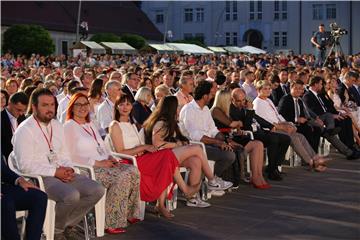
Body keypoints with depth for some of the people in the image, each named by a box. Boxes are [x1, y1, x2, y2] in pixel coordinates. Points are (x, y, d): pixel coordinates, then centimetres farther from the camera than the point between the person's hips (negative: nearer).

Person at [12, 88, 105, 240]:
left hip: (61, 173, 8)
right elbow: (25, 166, -15)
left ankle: (67, 224, 4)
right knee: (71, 195, -33)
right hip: (39, 177, -8)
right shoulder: (24, 130, -9)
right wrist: (55, 172, -17)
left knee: (97, 190, -9)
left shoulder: (57, 126, 15)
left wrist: (68, 169, -3)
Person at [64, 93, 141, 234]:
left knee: (133, 171, -14)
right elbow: (71, 156, -14)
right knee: (122, 177, -28)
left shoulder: (90, 124, 23)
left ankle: (130, 213, -3)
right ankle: (110, 222, -22)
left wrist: (110, 158, 4)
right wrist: (97, 163, -17)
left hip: (103, 164, 8)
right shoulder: (69, 126, -5)